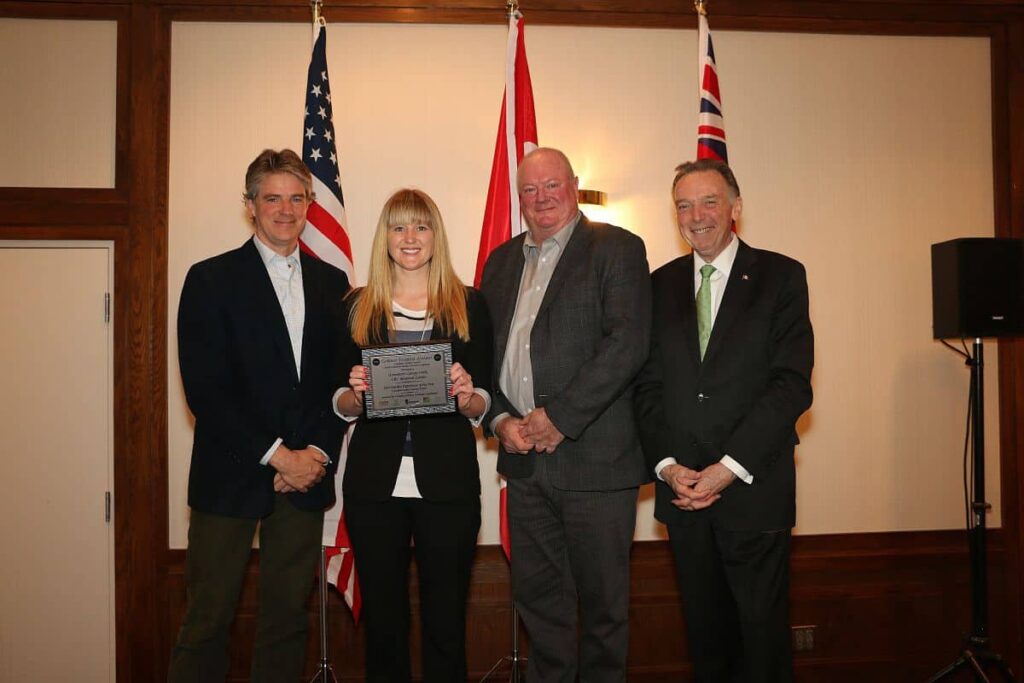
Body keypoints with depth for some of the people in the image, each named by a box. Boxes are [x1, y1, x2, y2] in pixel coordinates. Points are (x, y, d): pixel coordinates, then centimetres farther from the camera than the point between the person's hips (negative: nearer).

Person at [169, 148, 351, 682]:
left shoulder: (331, 283, 12)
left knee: (288, 617, 11)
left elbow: (341, 380, 9)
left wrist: (317, 452, -6)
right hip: (231, 477, -3)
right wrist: (277, 455, -12)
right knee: (207, 621, 4)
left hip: (306, 475, 4)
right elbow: (205, 389, -8)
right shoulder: (211, 279, 0)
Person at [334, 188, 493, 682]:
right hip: (374, 484, 1)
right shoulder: (358, 307, 9)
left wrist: (466, 396, -14)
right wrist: (356, 393, -11)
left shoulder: (468, 305, 7)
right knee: (382, 618, 10)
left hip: (447, 482, -1)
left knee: (446, 621, 5)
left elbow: (483, 406, 6)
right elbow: (342, 407, 10)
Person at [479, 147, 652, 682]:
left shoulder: (617, 249, -3)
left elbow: (627, 343, -15)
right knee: (537, 594, 15)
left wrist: (559, 416, -17)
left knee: (602, 597, 8)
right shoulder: (502, 261, 15)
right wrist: (499, 419, -3)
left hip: (594, 457, -5)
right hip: (523, 458, 5)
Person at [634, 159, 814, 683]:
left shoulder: (780, 277, -1)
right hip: (682, 488, 3)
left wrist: (729, 468, -15)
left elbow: (791, 384, -9)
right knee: (705, 627, 13)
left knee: (761, 628, 6)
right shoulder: (661, 285, 10)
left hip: (753, 489, -3)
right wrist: (667, 464, -7)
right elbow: (647, 385, 7)